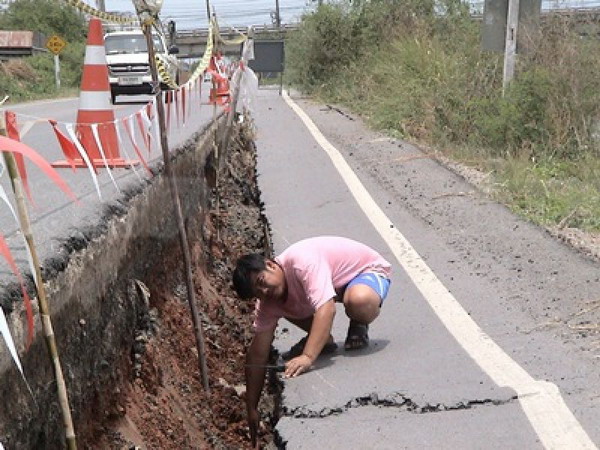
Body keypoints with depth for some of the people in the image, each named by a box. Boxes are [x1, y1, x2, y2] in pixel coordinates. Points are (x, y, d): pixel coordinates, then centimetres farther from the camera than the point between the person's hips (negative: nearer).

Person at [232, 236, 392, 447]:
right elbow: (257, 353, -10)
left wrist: (308, 357, -56)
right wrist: (251, 409, -8)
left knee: (358, 301, -40)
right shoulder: (269, 302, -12)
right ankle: (323, 340, 11)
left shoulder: (301, 261, -36)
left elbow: (327, 309, -47)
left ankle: (359, 327, -6)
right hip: (337, 281, 7)